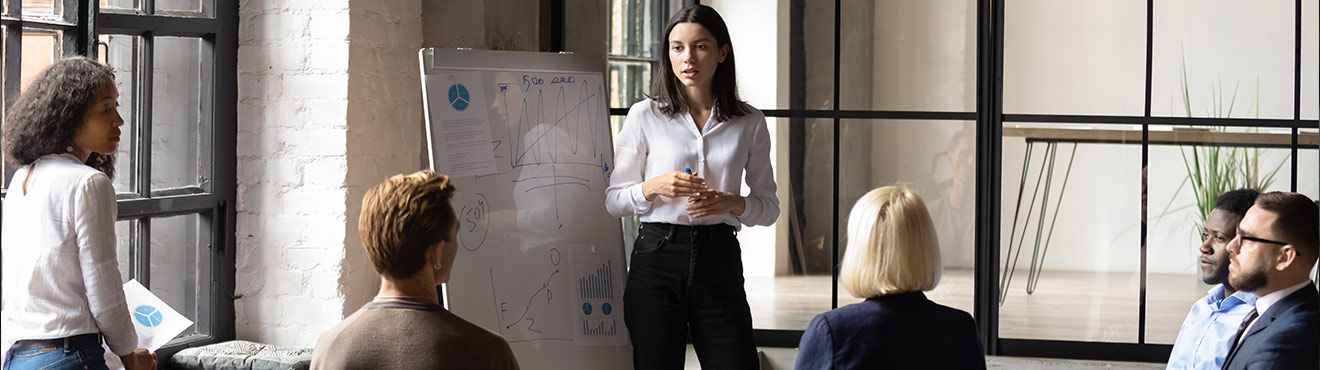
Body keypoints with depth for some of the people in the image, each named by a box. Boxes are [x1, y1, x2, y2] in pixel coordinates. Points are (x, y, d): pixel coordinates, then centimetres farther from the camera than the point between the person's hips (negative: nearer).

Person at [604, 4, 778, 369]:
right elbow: (614, 200, 6)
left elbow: (769, 207, 11)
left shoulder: (749, 123, 6)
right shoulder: (645, 115, 3)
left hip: (718, 260, 1)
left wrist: (732, 203, -10)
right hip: (656, 257, -1)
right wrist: (654, 187, -14)